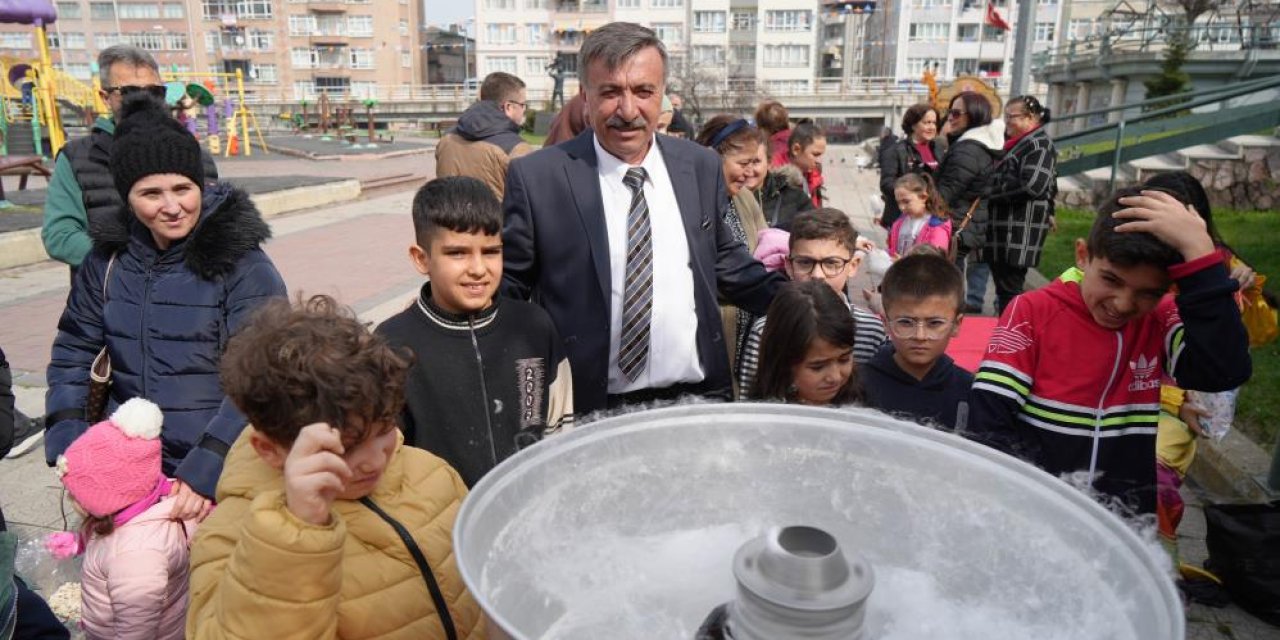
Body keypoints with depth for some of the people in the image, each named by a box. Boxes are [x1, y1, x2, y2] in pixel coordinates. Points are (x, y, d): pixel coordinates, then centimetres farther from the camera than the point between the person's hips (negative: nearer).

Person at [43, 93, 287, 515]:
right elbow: (73, 350, 10)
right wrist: (66, 444, -1)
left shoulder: (241, 264, -13)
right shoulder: (110, 258, 2)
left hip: (220, 469, -4)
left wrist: (207, 469, -23)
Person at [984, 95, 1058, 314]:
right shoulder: (1019, 144, 21)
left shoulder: (1038, 145, -10)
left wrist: (990, 193, -14)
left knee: (1009, 288, -9)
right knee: (1004, 285, 13)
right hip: (1007, 228, 10)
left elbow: (1032, 185, -22)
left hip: (1020, 231, -10)